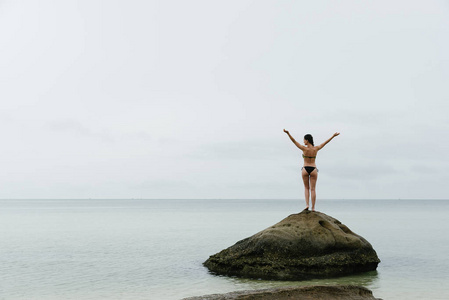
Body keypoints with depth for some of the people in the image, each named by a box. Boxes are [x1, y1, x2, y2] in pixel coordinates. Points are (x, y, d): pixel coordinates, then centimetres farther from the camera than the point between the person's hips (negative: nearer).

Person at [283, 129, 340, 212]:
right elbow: (325, 142, 9)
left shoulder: (304, 149, -10)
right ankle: (313, 208, 1)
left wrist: (288, 133, -17)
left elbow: (294, 141, -13)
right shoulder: (316, 149, -1)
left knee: (306, 188, 14)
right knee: (313, 189, 4)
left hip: (305, 169, -2)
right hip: (313, 169, 2)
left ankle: (307, 204, -1)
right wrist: (333, 136, 19)